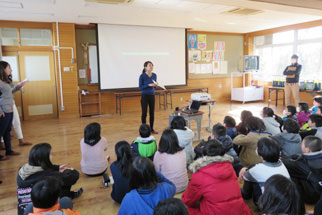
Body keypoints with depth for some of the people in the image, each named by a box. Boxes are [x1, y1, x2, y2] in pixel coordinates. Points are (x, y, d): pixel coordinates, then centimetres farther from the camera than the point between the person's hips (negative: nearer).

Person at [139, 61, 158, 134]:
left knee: (152, 113, 8)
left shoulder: (154, 75, 4)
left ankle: (151, 128, 19)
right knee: (144, 113, 1)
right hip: (145, 96, -5)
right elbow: (140, 87, -10)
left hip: (152, 96, 5)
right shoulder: (142, 76, -11)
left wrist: (156, 85, -8)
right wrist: (149, 85, -21)